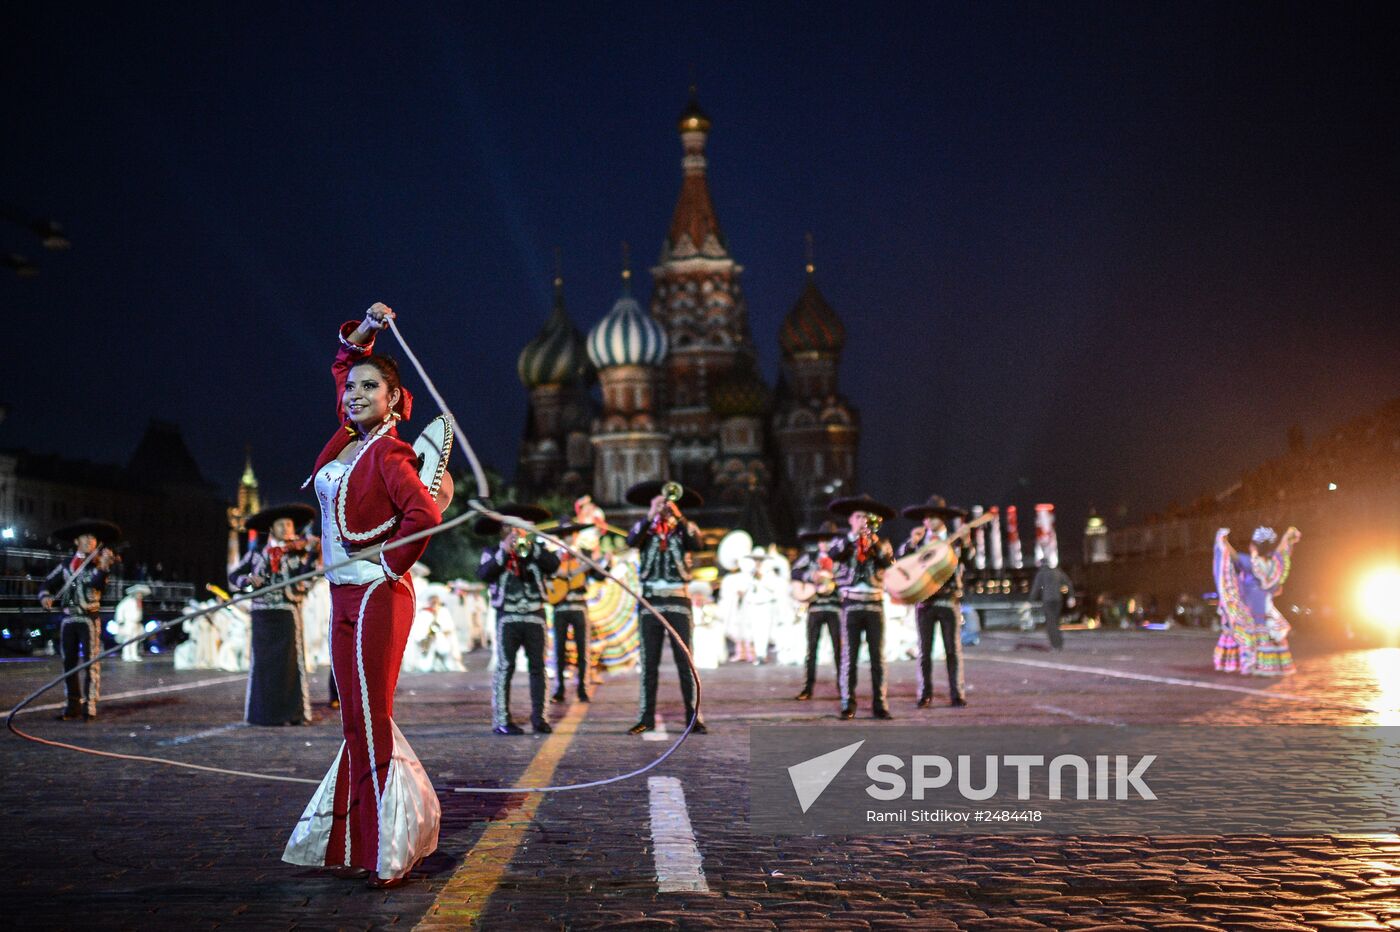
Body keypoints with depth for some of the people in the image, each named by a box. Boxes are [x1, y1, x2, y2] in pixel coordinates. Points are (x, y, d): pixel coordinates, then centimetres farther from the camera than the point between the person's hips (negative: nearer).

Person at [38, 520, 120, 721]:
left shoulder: (98, 563, -2)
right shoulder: (66, 565, 10)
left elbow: (98, 584, -21)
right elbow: (48, 583, 15)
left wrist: (103, 567, -40)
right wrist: (45, 596, -7)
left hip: (89, 619, -4)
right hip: (68, 618, 4)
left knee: (90, 662, -7)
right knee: (69, 663, 8)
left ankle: (89, 706, -7)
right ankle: (72, 705, 16)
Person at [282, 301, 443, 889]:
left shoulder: (387, 451, -12)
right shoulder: (349, 438, 11)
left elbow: (423, 513, -27)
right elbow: (341, 364, 27)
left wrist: (392, 564, -16)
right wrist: (361, 333, 12)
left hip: (376, 595, -8)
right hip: (346, 596, 8)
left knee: (369, 720, -6)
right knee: (359, 720, 13)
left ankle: (385, 852, 1)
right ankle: (351, 844, 22)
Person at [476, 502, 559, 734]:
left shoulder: (536, 549, 13)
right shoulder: (492, 552, 7)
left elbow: (553, 564, -5)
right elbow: (484, 574, -11)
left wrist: (530, 545, -11)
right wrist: (504, 551, -17)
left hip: (535, 616, 2)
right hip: (508, 617, -2)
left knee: (537, 666, 3)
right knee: (505, 667, -6)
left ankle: (538, 716, 9)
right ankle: (501, 719, -4)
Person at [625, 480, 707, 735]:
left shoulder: (684, 530, 8)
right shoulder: (645, 529, 10)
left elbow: (696, 543, -14)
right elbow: (631, 541, -12)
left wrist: (677, 515, -20)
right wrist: (650, 516, -20)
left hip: (678, 601, -1)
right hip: (650, 601, 1)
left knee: (685, 662, -3)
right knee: (649, 663, 3)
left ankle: (694, 717, 0)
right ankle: (647, 718, 7)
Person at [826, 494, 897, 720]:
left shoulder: (881, 543, 12)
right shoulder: (843, 541, 8)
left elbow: (890, 563, -7)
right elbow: (833, 555, -15)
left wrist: (875, 542, -15)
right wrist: (853, 534, -17)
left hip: (875, 605, 1)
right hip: (851, 605, -1)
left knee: (878, 658, 2)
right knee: (849, 657, -2)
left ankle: (879, 704, 8)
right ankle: (848, 704, 2)